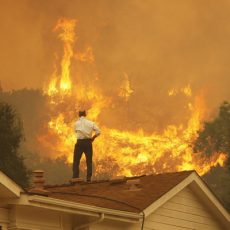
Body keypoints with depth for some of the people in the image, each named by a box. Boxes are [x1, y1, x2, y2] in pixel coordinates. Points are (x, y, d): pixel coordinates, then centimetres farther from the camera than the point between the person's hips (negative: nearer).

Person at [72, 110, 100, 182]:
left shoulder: (77, 123, -1)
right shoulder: (91, 123, 3)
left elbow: (76, 131, -10)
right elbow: (98, 131, -3)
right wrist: (93, 138, 8)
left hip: (79, 142, -2)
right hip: (88, 142, 2)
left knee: (76, 161, 5)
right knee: (89, 161, 8)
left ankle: (75, 177, -3)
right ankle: (88, 178, 3)